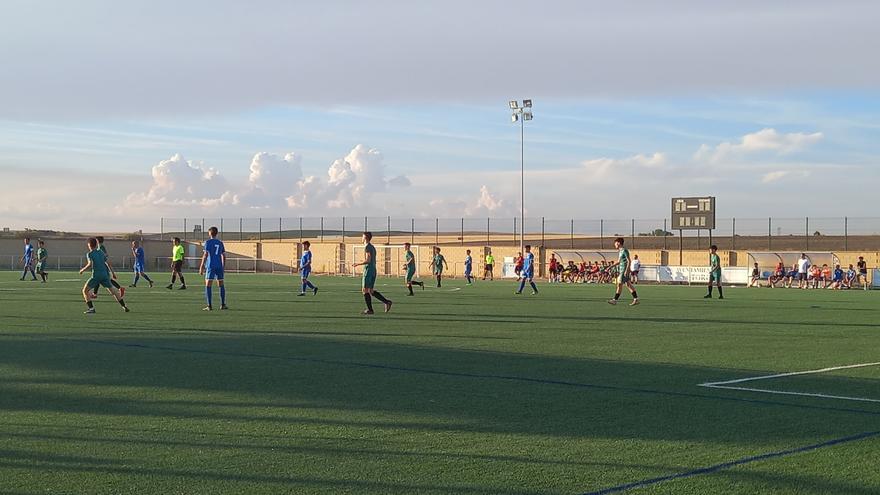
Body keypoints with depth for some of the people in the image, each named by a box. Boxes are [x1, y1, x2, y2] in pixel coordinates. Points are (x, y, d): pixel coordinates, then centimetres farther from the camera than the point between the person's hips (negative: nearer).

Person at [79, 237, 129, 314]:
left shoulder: (90, 254, -3)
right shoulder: (101, 252, 12)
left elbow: (90, 264, -19)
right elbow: (108, 263, 16)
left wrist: (83, 270, -3)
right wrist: (113, 273, 25)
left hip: (96, 276, -5)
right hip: (105, 275, 5)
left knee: (85, 291, 5)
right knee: (113, 291, 15)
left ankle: (91, 308, -8)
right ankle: (124, 307, 15)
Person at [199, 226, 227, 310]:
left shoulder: (208, 242, -3)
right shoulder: (220, 243, 11)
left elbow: (205, 255, -9)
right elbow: (224, 256, 12)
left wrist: (201, 267, -7)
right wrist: (223, 267, 20)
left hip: (210, 266, -5)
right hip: (219, 266, 5)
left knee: (208, 285, -2)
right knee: (221, 285, 11)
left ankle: (209, 306, -8)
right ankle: (223, 304, 12)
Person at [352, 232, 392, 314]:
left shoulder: (367, 247, -11)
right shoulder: (373, 247, 18)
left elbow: (368, 260, -20)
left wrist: (358, 264, -11)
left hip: (368, 270, -9)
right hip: (373, 270, 9)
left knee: (365, 290, -4)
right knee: (371, 291, 11)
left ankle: (370, 309, -5)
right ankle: (386, 302, 0)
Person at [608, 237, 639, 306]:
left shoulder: (624, 250, -12)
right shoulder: (619, 251, 16)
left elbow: (629, 261, -15)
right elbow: (619, 262, 25)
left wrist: (626, 270, -21)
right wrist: (611, 266, 16)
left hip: (624, 270, -10)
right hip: (621, 270, 10)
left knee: (619, 284, -8)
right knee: (628, 285, 8)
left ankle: (615, 300, -6)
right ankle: (636, 299, 10)